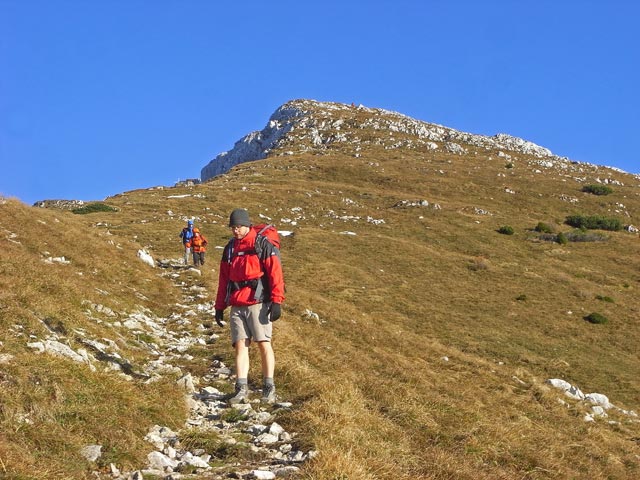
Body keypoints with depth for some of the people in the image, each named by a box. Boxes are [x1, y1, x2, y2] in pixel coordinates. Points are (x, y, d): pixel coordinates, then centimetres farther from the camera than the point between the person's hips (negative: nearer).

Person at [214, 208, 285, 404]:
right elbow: (223, 279, 20)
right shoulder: (230, 248, 16)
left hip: (258, 303, -5)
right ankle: (241, 389, -2)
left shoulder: (263, 245, -3)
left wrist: (276, 301, -16)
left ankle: (269, 388, 3)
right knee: (240, 345, -1)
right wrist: (219, 306, 16)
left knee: (264, 343, -4)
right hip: (237, 306, 5)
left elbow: (275, 273, -8)